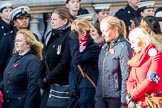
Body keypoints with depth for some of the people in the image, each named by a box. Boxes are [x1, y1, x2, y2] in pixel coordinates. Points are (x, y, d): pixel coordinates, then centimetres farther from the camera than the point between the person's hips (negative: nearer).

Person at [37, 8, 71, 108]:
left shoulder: (69, 37, -12)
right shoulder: (51, 36, 12)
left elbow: (64, 63, -17)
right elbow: (45, 60, 13)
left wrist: (46, 80, -14)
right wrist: (41, 79, 1)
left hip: (63, 84, -7)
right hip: (49, 85, 7)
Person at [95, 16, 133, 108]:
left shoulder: (123, 47, -12)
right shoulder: (105, 47, 13)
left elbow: (126, 76, -16)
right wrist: (97, 94, 15)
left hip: (116, 97, -7)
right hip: (102, 96, 7)